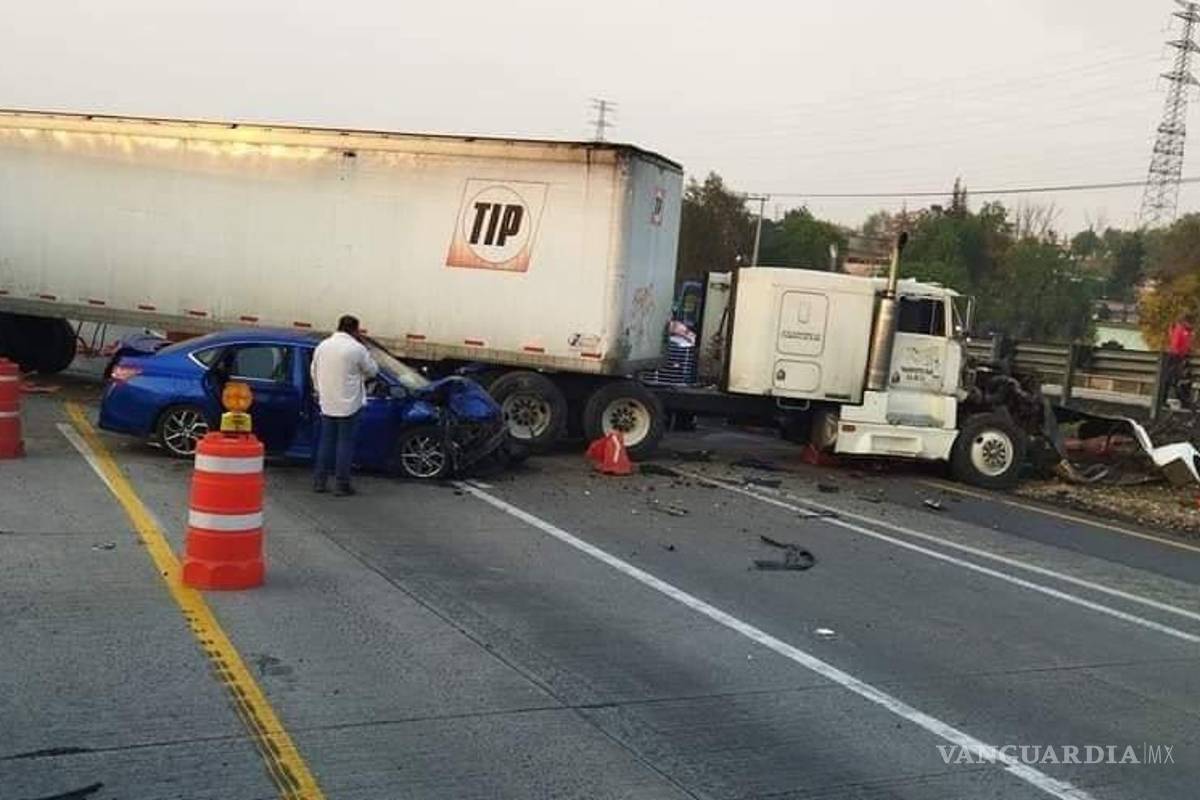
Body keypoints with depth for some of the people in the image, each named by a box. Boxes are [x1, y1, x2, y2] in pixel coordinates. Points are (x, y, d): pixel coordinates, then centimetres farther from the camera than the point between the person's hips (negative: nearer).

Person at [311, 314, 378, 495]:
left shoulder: (322, 346, 5)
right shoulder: (357, 348, -12)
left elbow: (314, 372, 12)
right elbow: (372, 370, -2)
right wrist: (361, 375, 18)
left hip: (327, 403, 5)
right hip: (348, 404, -5)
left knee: (326, 441, 14)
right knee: (345, 443, 1)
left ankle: (319, 481, 16)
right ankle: (341, 485, 3)